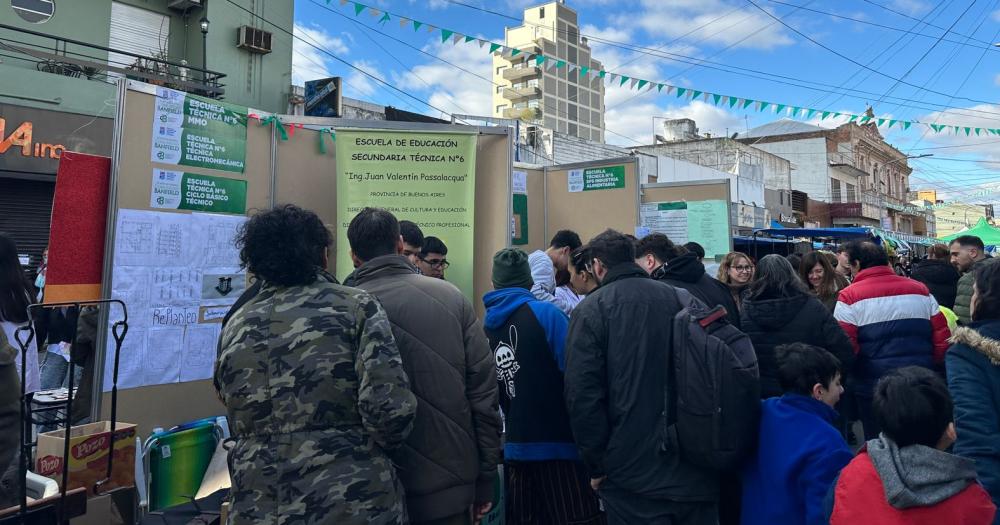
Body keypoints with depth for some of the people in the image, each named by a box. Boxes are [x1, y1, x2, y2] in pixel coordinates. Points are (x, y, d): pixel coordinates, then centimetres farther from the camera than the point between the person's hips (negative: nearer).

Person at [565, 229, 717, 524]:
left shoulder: (590, 310, -7)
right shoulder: (685, 300, 5)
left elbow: (582, 394, -15)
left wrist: (596, 466, -5)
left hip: (633, 470, -4)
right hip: (695, 466, 4)